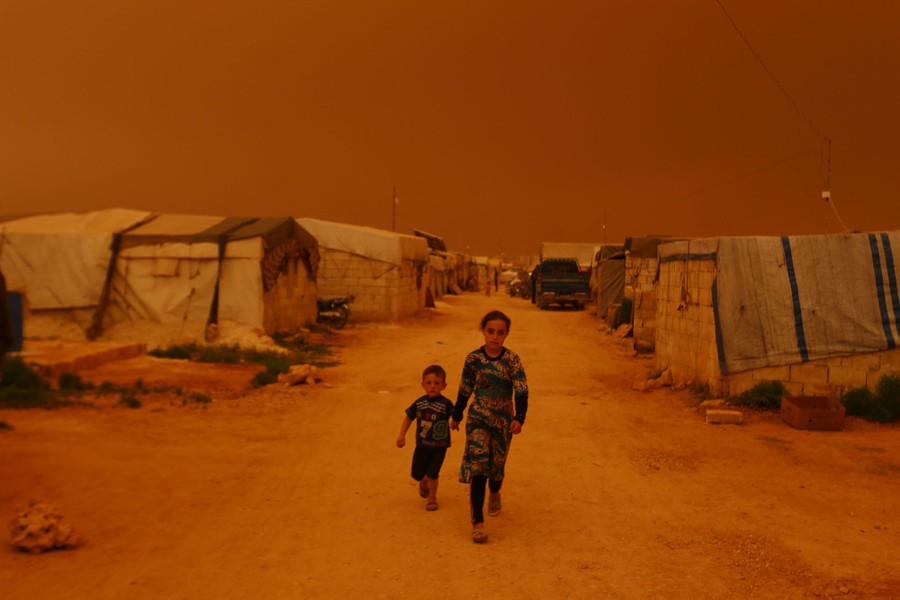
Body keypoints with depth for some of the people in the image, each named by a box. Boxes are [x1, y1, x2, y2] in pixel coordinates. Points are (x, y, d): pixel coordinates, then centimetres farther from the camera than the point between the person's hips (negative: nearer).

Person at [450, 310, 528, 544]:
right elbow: (465, 390, 6)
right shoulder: (473, 358, -6)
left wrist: (519, 418, -31)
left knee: (497, 465, 15)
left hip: (503, 421, 1)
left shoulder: (512, 360, -9)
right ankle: (477, 522, -9)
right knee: (478, 466, -12)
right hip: (478, 419, -1)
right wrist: (456, 415, 15)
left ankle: (494, 493, 52)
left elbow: (521, 392, -16)